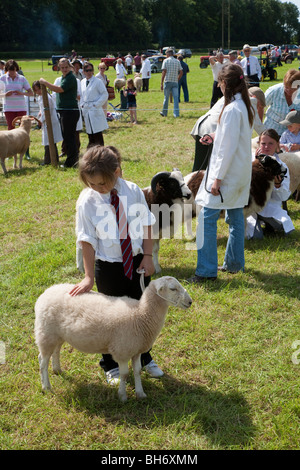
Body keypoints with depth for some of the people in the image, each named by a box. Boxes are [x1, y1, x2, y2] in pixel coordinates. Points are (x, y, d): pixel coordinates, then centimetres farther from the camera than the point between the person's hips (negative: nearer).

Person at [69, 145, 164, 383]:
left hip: (137, 261, 2)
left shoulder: (133, 192, -10)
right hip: (108, 266, -2)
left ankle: (144, 358, 42)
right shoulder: (87, 202, -15)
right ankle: (111, 366, 35)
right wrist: (89, 276, -13)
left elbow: (146, 224, 0)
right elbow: (88, 241, -12)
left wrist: (147, 255, -4)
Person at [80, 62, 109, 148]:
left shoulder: (98, 81, -6)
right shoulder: (82, 82, 12)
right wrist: (82, 104, 8)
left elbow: (105, 95, -7)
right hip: (86, 110, 6)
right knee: (90, 133, 11)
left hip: (95, 111, -5)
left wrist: (96, 104, -12)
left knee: (97, 133, -6)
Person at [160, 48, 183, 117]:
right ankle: (176, 113, -7)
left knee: (166, 98, 7)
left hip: (167, 81, -3)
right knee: (175, 97, 1)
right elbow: (181, 72, 6)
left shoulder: (166, 61, -3)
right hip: (175, 82, 3)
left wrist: (161, 83, -10)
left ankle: (164, 113, 19)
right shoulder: (177, 61, 9)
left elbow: (164, 72, -10)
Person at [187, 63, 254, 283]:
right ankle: (235, 262, 26)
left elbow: (228, 147, -21)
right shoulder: (246, 106, 9)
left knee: (207, 216, -5)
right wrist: (215, 137, 17)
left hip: (228, 172, -10)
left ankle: (207, 270, -3)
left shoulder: (232, 109, -20)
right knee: (236, 216, 15)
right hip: (241, 173, 10)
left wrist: (218, 178, -19)